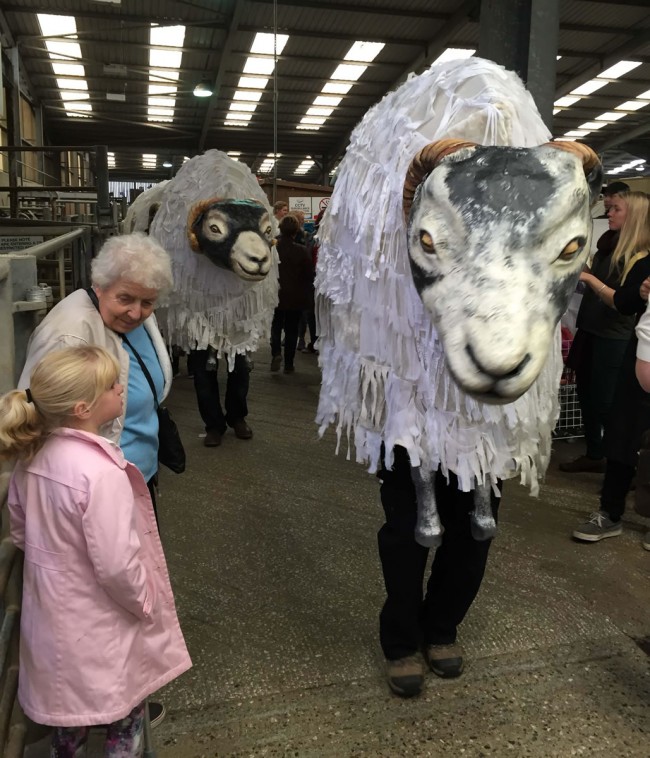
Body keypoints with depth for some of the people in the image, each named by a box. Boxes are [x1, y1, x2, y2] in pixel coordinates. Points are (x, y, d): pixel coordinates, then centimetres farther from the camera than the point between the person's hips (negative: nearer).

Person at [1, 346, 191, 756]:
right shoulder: (102, 472, -33)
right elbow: (116, 566, -28)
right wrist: (146, 604, -10)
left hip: (52, 610, 7)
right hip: (99, 623, -7)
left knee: (69, 699, 30)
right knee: (124, 708, 20)